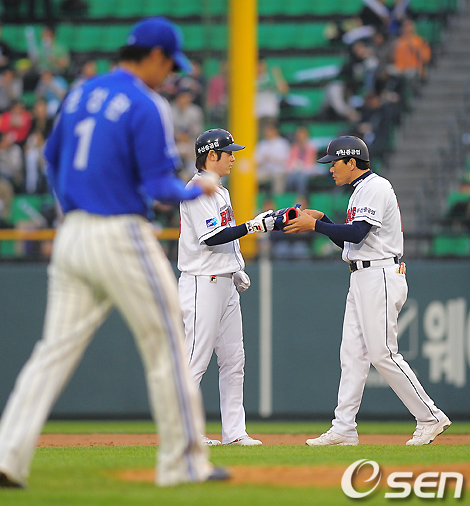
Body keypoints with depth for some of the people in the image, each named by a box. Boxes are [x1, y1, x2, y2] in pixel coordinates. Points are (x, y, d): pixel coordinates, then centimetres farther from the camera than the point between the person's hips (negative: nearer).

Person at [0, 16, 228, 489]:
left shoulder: (79, 95, 12)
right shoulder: (147, 107, -12)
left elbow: (52, 157, 23)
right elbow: (158, 186, -15)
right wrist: (196, 190, 4)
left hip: (71, 235, 7)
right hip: (121, 237, -7)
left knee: (55, 350, 5)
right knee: (166, 348, 5)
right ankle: (183, 463, 10)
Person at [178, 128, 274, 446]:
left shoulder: (219, 190, 18)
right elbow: (211, 237, -22)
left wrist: (237, 270, 16)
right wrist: (253, 226, -23)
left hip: (225, 284, 10)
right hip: (203, 285, -10)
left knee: (234, 360, 8)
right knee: (197, 359, -9)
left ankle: (234, 431, 10)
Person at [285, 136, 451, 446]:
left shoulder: (375, 187, -11)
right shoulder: (362, 190, 21)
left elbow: (357, 233, -22)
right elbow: (349, 241, 23)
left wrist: (315, 226, -16)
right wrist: (322, 220, 12)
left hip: (381, 278, -10)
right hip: (363, 280, 10)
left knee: (383, 353, -11)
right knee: (353, 352, 5)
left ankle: (430, 417, -6)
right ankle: (344, 429, 3)